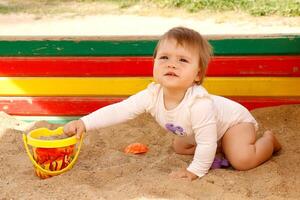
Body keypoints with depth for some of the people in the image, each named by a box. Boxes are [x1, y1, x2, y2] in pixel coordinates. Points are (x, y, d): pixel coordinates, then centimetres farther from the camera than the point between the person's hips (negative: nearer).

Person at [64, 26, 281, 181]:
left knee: (242, 160, -24)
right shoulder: (153, 94, -27)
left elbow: (206, 143, -38)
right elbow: (119, 110, -28)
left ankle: (268, 140, 8)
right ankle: (222, 145, 35)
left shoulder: (199, 103, -45)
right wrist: (84, 123, -36)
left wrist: (195, 171, -28)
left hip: (233, 119, -7)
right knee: (180, 147, 20)